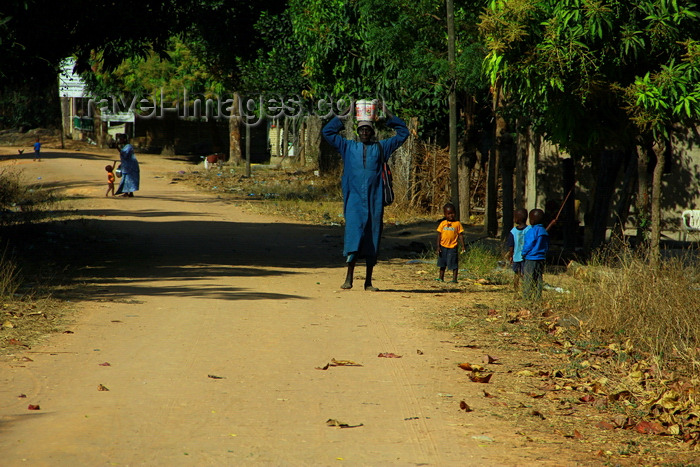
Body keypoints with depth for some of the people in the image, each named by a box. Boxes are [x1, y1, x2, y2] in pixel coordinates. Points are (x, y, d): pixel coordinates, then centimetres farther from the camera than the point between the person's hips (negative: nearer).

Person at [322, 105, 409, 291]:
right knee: (353, 234, -13)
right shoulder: (348, 147, 14)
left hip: (374, 201, 1)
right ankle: (349, 278, -11)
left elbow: (403, 133, 17)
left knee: (372, 239, 3)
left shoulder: (381, 148, 14)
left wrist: (389, 116, 10)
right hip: (354, 200, -1)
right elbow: (328, 131, 15)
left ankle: (368, 281, 9)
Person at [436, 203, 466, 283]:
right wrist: (438, 246, -1)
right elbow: (439, 235, 5)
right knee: (442, 264, 13)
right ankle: (441, 278, 24)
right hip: (443, 247, 3)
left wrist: (462, 246, -5)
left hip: (452, 247, -3)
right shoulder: (443, 224, 3)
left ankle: (454, 279, 7)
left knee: (454, 264, -1)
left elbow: (460, 235, 1)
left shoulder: (457, 224, -2)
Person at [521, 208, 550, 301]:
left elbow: (528, 245, -15)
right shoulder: (544, 231, 10)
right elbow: (547, 246, 16)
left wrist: (524, 254, 0)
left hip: (531, 259, -8)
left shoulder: (533, 231, -15)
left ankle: (527, 298, -2)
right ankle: (538, 298, 10)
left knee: (527, 280, -2)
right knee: (538, 280, 11)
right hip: (541, 258, 8)